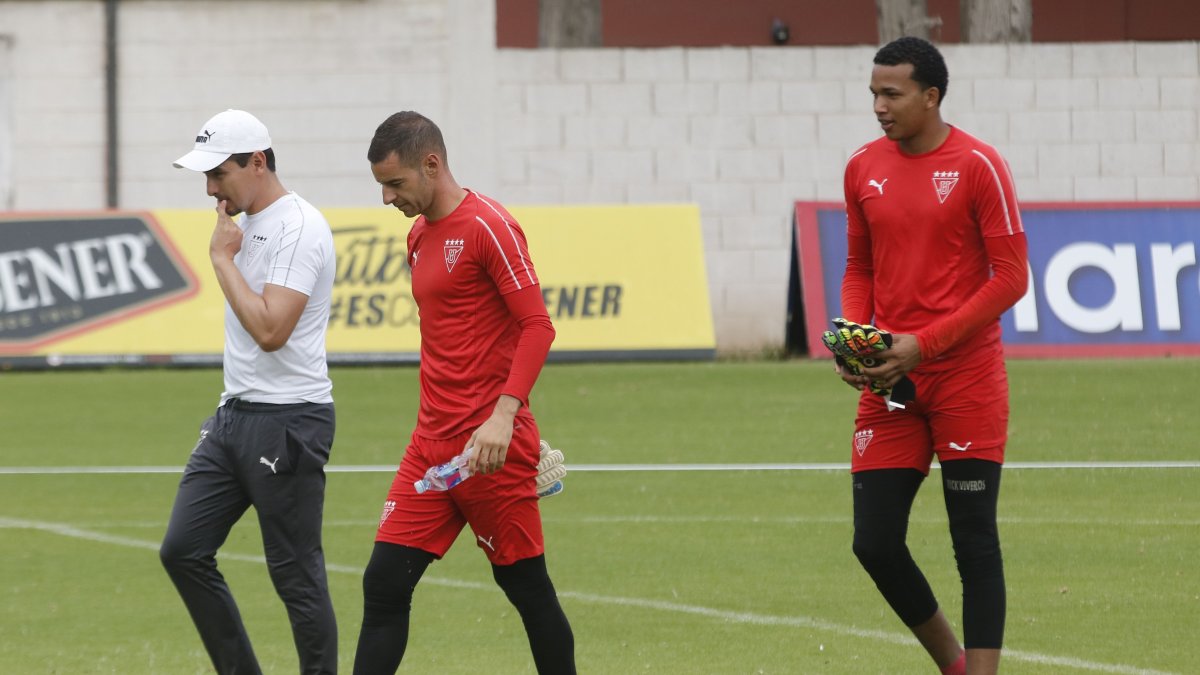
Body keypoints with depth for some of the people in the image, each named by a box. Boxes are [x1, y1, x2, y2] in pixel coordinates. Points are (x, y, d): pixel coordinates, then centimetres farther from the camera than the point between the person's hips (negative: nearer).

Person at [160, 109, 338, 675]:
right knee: (183, 551, 5)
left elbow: (270, 329, -25)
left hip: (288, 421, -10)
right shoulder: (247, 224, 14)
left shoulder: (299, 229, -15)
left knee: (295, 574, -5)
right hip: (234, 416, 10)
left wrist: (223, 257, -16)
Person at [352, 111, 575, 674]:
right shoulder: (420, 236, 15)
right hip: (431, 444, 8)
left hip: (490, 446, -8)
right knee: (384, 584, -1)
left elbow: (537, 326, -16)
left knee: (526, 586, 3)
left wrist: (503, 415, -25)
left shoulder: (487, 227, -11)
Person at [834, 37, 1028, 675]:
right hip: (889, 383, 5)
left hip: (966, 377, -5)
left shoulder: (977, 166, -9)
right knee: (874, 544, 3)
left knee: (974, 542, -3)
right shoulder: (863, 168, 7)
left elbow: (1011, 277, -10)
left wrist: (925, 344, -16)